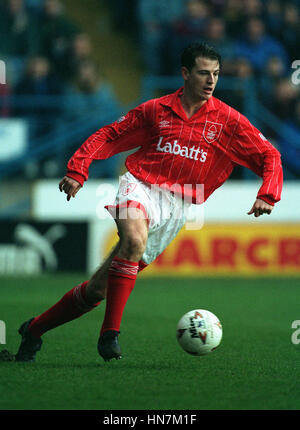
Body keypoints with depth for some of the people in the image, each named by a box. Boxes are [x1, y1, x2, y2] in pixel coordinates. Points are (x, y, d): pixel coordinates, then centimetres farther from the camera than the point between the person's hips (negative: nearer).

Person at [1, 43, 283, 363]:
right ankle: (110, 333, -31)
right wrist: (77, 171, -1)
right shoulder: (156, 110, 5)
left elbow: (270, 157, 5)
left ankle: (35, 329, 18)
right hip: (140, 188, -1)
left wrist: (267, 197, -13)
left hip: (176, 208, 1)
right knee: (135, 238, -38)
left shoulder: (228, 120, 4)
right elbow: (108, 136, 13)